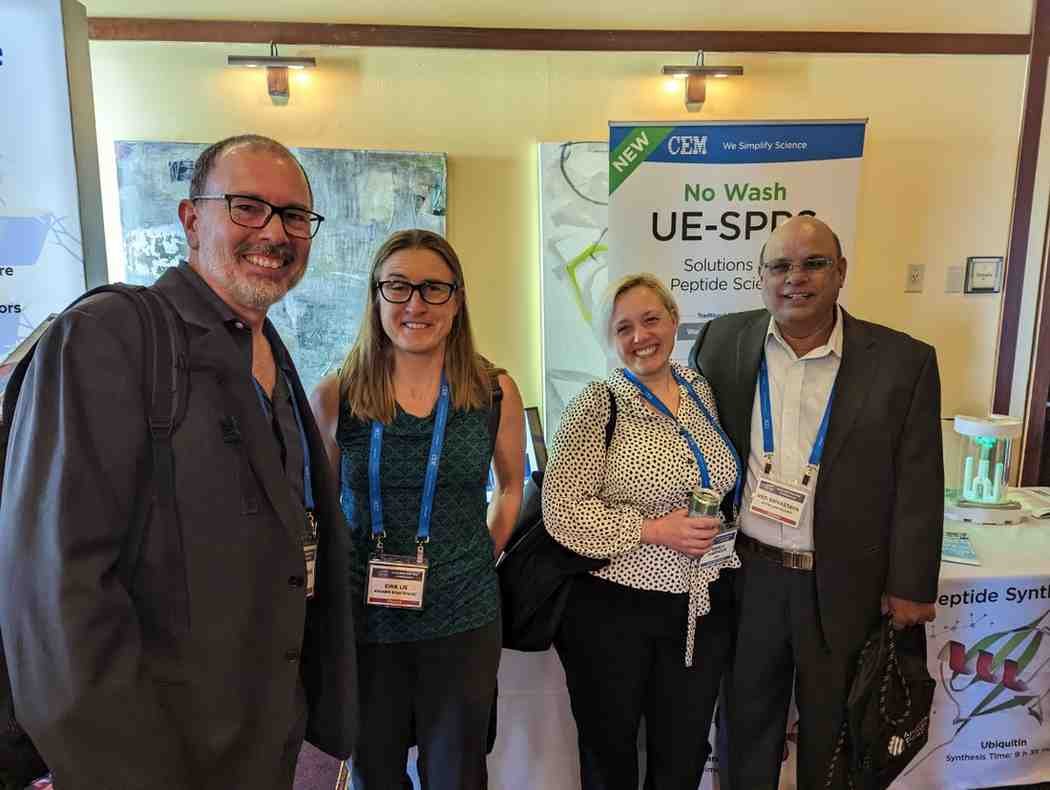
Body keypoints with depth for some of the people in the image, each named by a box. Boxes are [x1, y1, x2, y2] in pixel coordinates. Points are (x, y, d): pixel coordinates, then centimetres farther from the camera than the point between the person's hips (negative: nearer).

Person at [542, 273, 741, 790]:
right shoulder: (597, 405, -12)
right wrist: (653, 530, -20)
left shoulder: (700, 390, 5)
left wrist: (718, 531, 5)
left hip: (702, 608, 5)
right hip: (613, 610, -4)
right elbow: (562, 512, -17)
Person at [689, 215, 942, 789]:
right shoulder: (723, 342, -3)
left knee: (830, 726, 20)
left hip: (843, 586, -1)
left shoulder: (904, 362, -9)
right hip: (747, 574, 2)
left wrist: (910, 588, -5)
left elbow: (918, 486, -6)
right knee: (748, 718, 20)